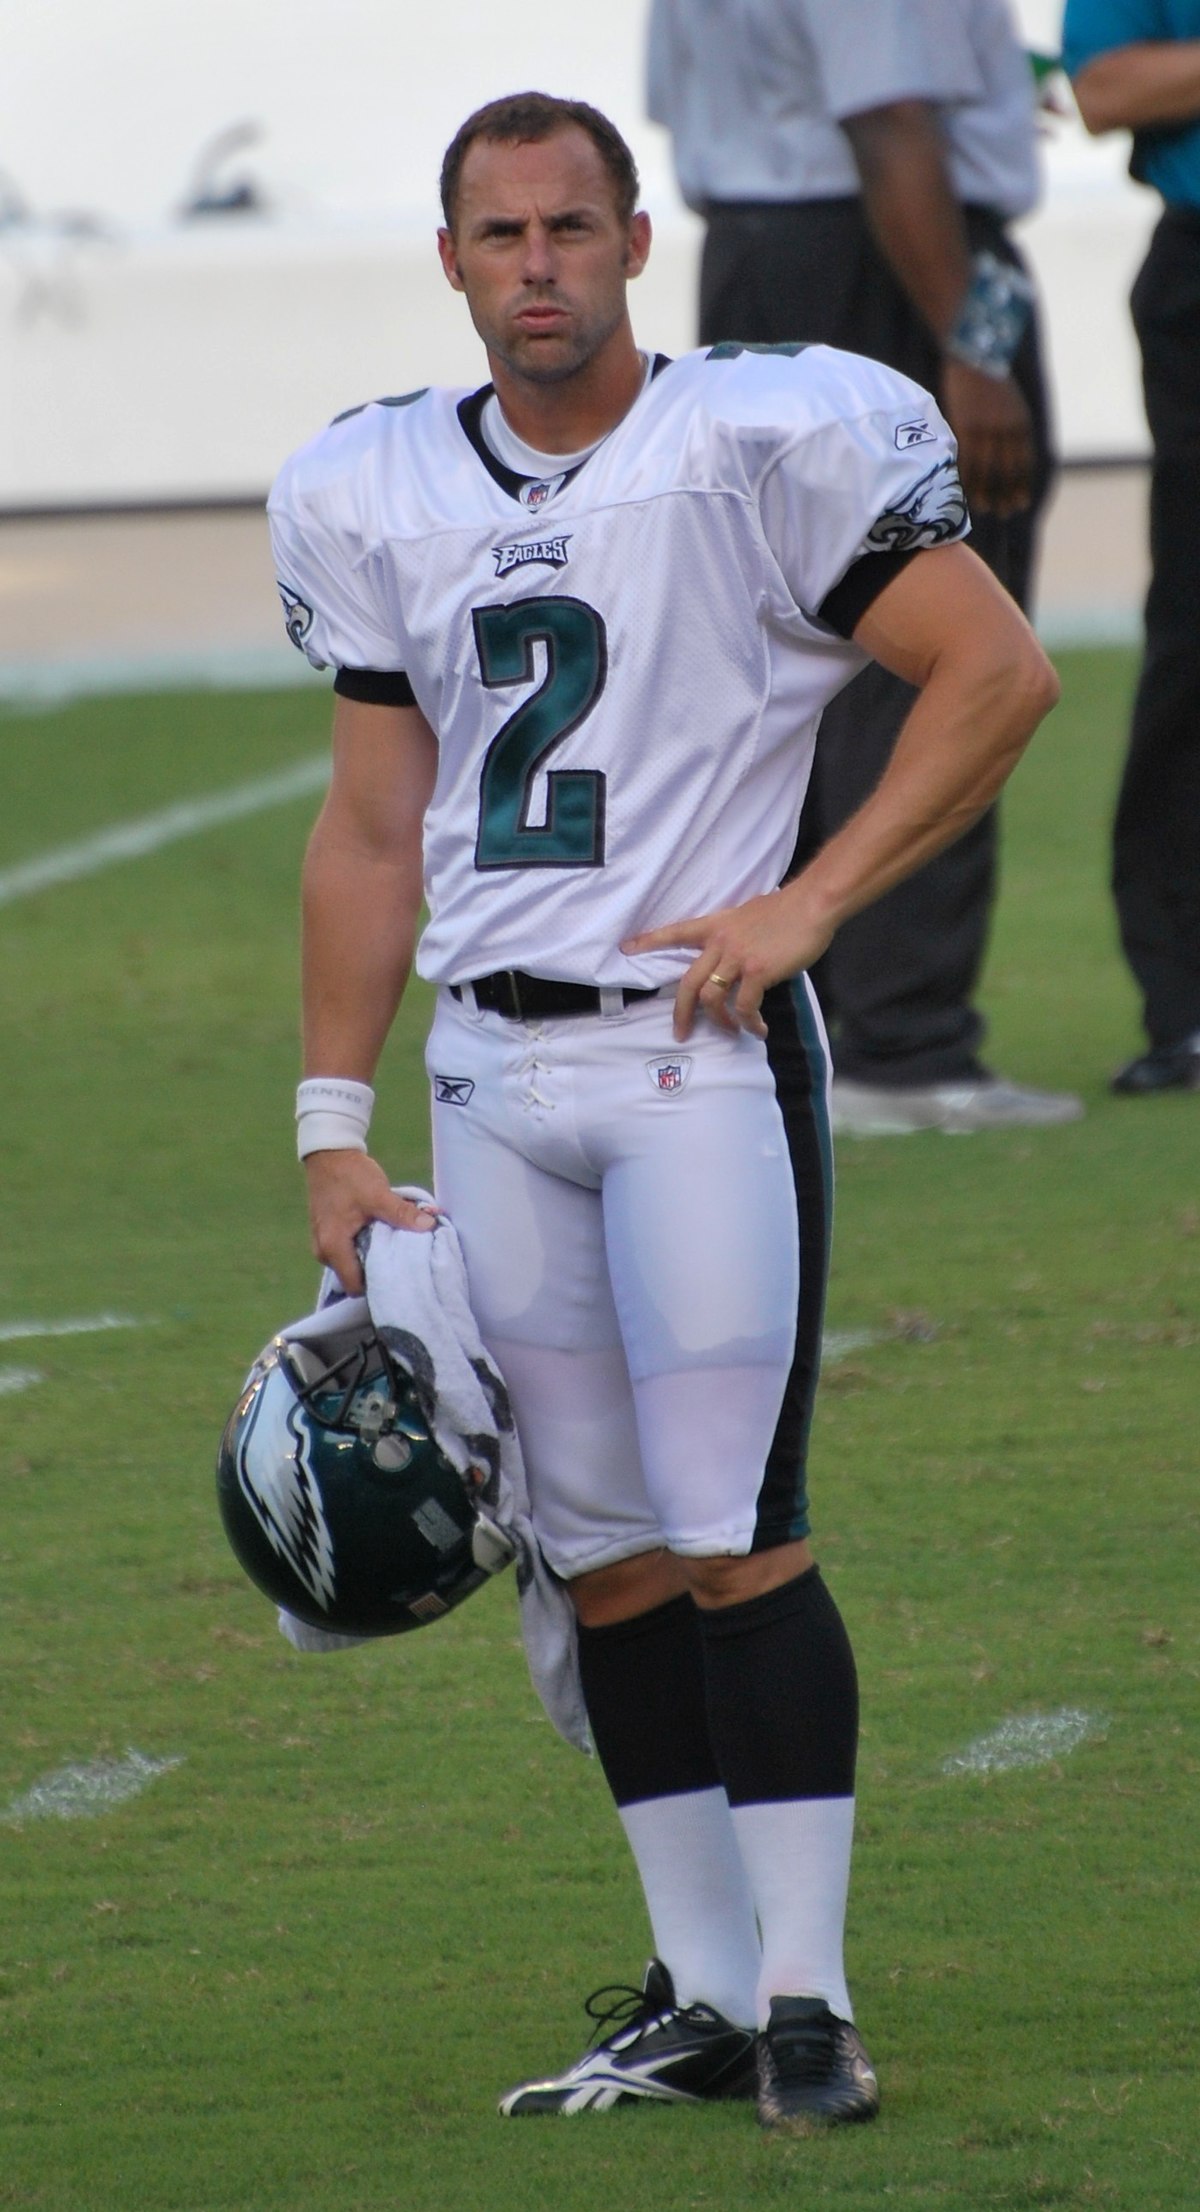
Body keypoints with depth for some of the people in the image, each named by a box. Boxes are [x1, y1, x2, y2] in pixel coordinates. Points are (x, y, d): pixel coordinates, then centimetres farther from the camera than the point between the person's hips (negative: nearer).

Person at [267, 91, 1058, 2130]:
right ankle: (701, 1991, 13)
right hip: (489, 1069, 5)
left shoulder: (764, 442, -6)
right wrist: (333, 1126, 12)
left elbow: (999, 675, -5)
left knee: (733, 1541, -9)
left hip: (698, 1047, -5)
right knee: (601, 1555, 6)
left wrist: (813, 900, -12)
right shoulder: (378, 498, 10)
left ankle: (806, 1994, -4)